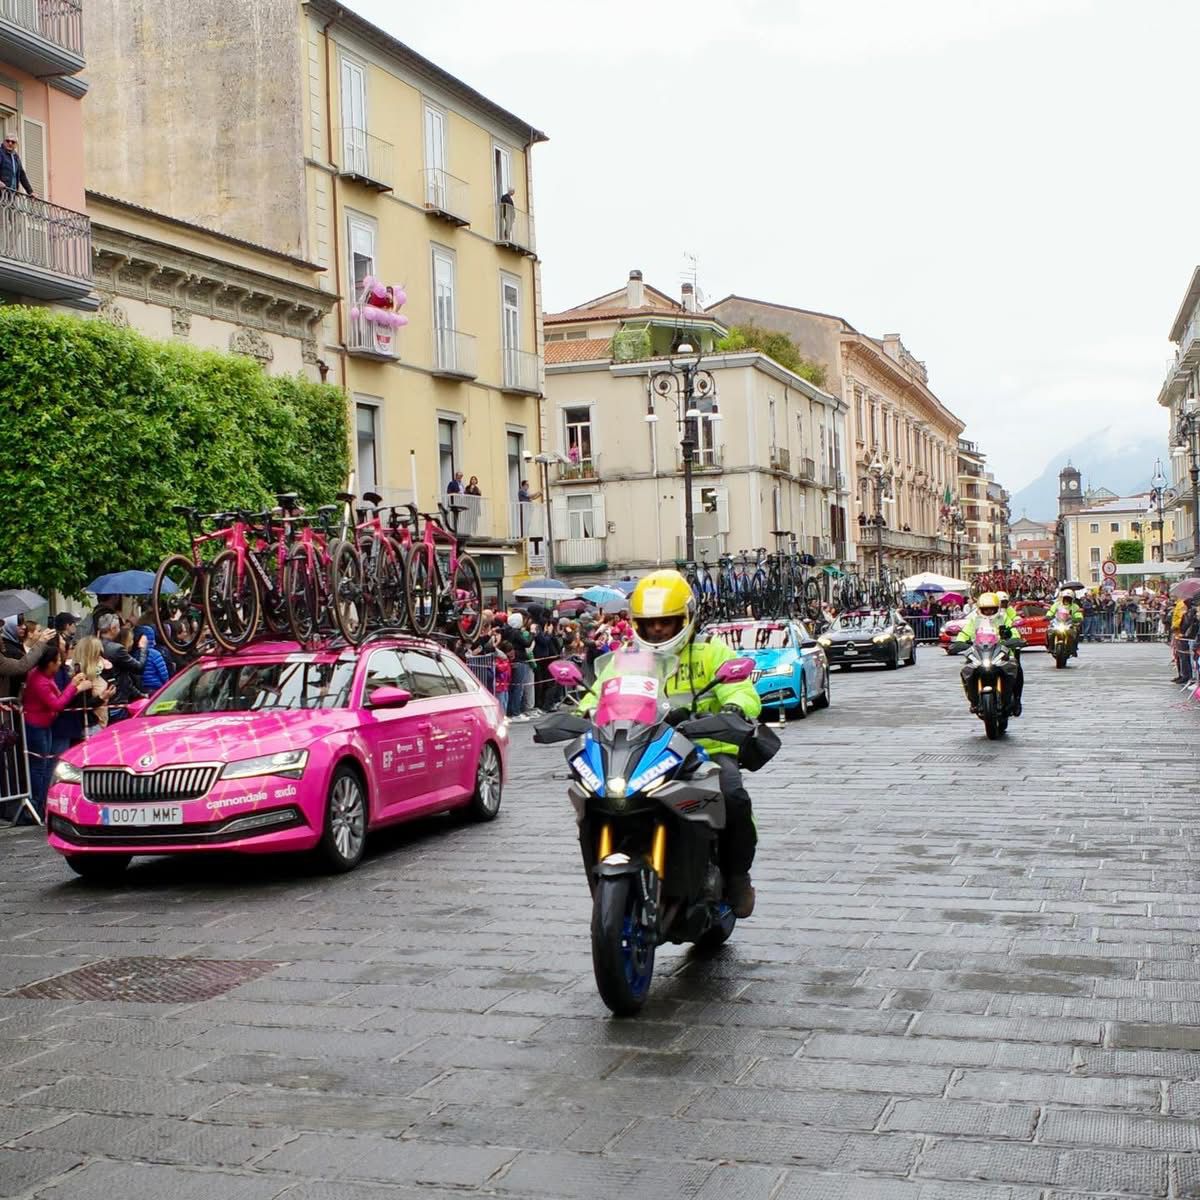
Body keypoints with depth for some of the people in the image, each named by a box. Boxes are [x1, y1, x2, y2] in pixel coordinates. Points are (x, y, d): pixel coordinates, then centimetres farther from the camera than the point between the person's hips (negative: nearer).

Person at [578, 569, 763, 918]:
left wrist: (733, 709, -30)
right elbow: (599, 694, 4)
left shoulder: (711, 652, 6)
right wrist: (585, 713, -20)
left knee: (734, 798, -30)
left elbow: (744, 693, -6)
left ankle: (736, 874, -4)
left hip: (708, 750, -2)